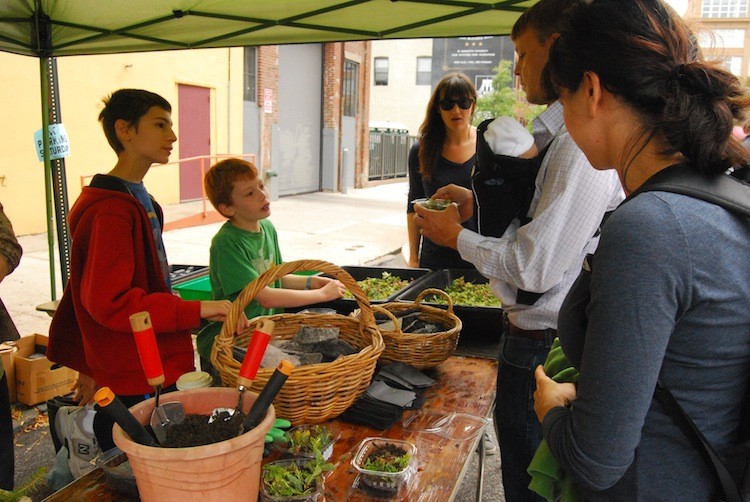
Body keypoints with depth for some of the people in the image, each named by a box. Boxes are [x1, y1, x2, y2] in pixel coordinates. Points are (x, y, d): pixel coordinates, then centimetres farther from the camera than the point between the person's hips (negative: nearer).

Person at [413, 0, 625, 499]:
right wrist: (479, 205, 7)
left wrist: (457, 237, -12)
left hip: (540, 345, -9)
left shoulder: (584, 143, -26)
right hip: (540, 333, 9)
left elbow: (535, 267, -27)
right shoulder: (563, 133, 6)